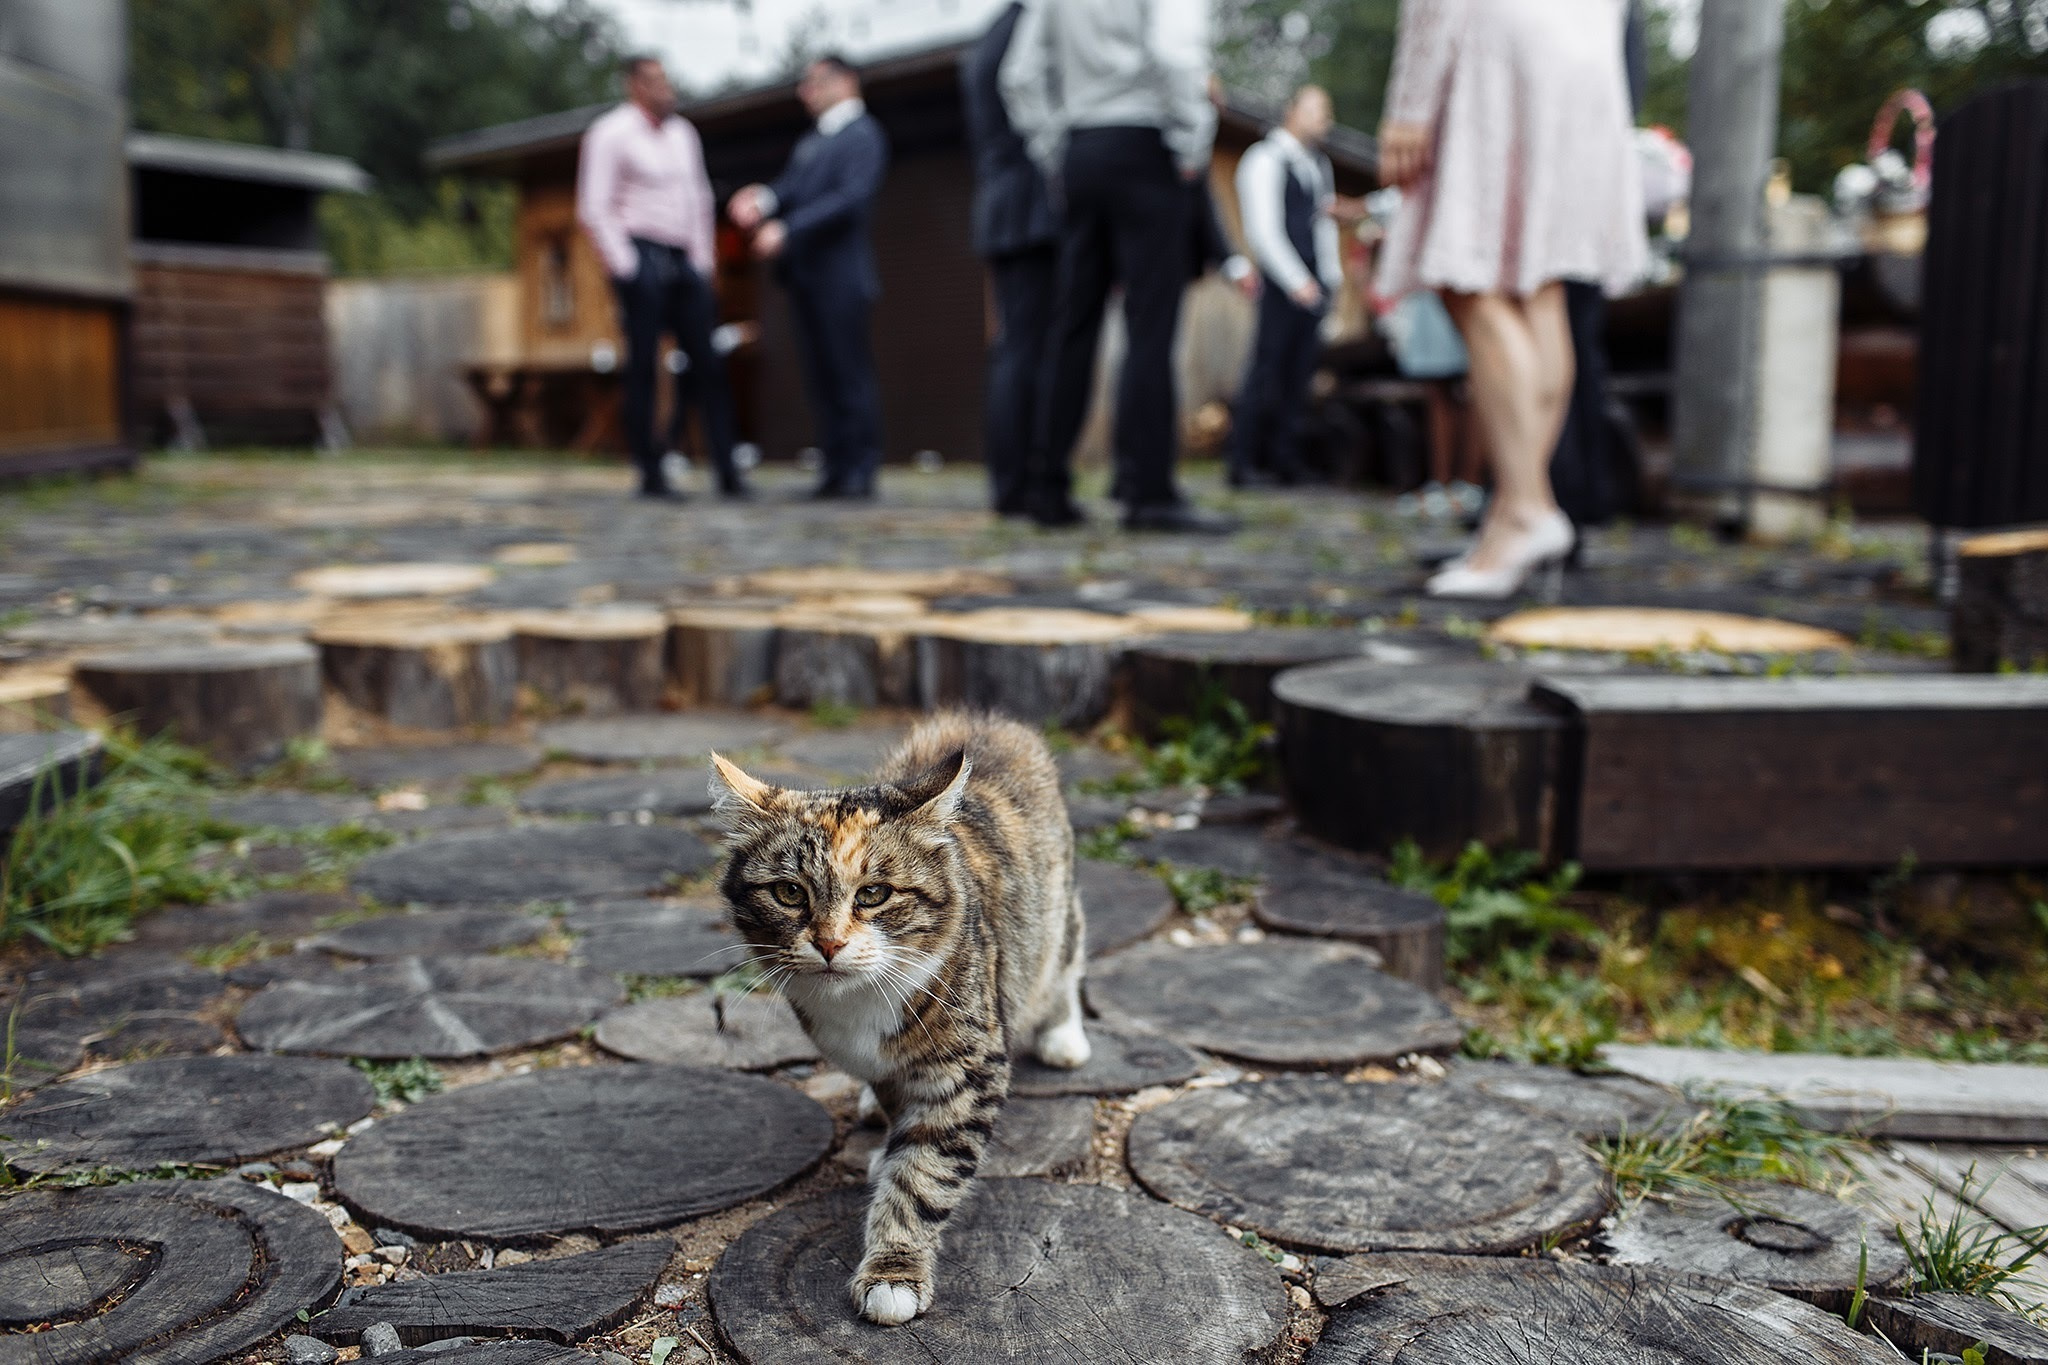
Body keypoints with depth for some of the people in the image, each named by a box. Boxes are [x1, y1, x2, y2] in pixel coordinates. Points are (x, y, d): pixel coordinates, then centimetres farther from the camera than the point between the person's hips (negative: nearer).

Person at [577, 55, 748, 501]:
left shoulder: (682, 133, 17)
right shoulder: (610, 133, -3)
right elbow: (594, 208, -8)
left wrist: (704, 261, 14)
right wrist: (623, 267, -13)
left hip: (684, 262, 6)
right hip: (641, 256, -6)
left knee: (707, 363, 0)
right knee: (643, 365, -3)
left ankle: (727, 472, 1)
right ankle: (651, 475, 2)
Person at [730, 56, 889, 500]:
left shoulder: (863, 135, -5)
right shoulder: (809, 142, 22)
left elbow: (852, 198, -17)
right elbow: (792, 188, 13)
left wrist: (787, 230, -22)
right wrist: (764, 199, -10)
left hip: (840, 275, -8)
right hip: (805, 274, 8)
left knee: (851, 372, -5)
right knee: (820, 376, 8)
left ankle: (862, 471, -2)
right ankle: (837, 469, 12)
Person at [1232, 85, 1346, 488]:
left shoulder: (1320, 164, 20)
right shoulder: (1265, 159, -5)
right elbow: (1263, 231, -12)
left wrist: (1332, 276, 14)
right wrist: (1297, 282, -16)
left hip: (1316, 286, 8)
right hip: (1283, 286, -7)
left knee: (1298, 376, 6)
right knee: (1269, 371, -8)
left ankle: (1284, 462, 10)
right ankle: (1244, 463, -3)